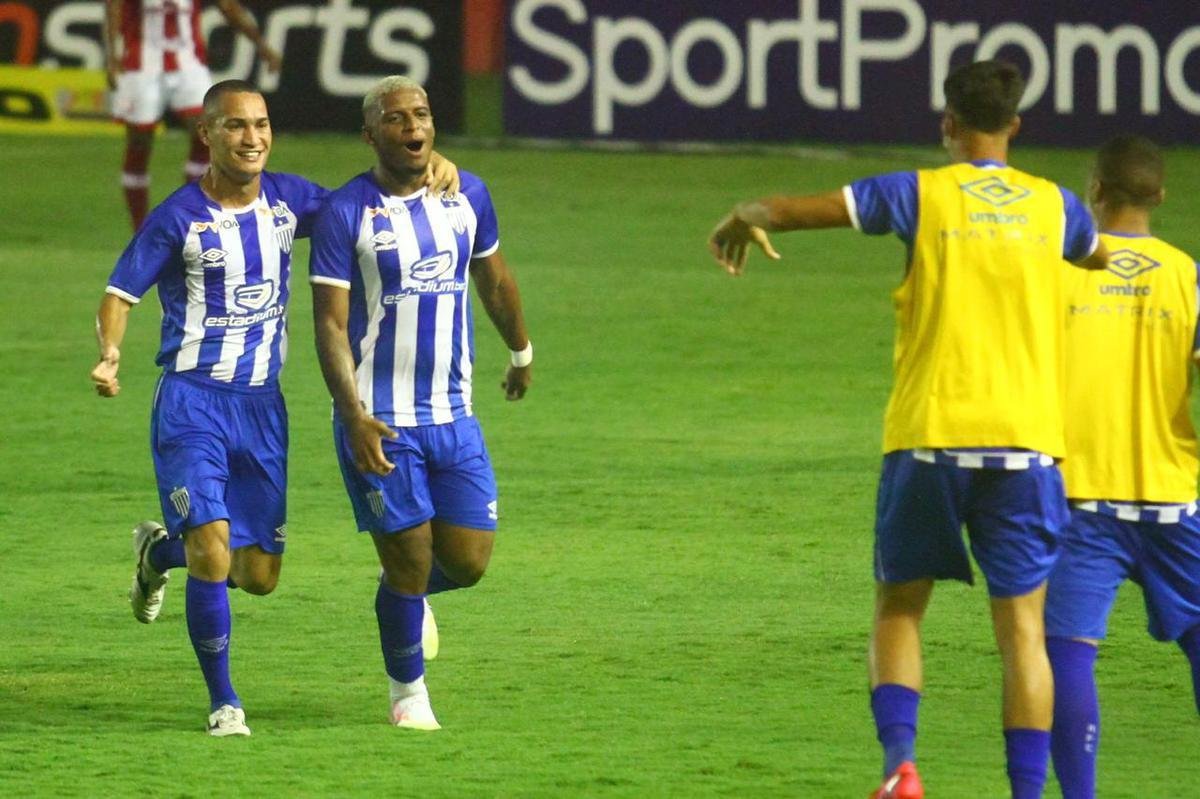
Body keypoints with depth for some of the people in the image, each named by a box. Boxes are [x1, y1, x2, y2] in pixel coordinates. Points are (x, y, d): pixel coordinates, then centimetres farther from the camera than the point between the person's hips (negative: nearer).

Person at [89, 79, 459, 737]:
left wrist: (429, 167, -6)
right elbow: (121, 292, -3)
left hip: (262, 404, 5)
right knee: (213, 552, -19)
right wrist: (109, 356, -22)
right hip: (192, 401, -5)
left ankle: (161, 550, 39)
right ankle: (222, 701, -2)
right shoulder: (179, 218, -9)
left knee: (259, 576, 7)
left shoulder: (289, 200, 3)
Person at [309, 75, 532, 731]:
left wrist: (521, 351, 34)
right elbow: (330, 323, -13)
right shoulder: (345, 213, -10)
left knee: (468, 562, 1)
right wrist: (353, 416, -23)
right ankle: (407, 690, 20)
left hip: (453, 414, 4)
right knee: (408, 560, -2)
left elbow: (493, 280, 23)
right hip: (380, 421, -4)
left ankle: (408, 593, 35)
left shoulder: (467, 196, 5)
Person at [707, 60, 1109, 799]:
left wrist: (740, 222, 16)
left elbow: (789, 210, -4)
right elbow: (1101, 258, 34)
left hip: (929, 438, -1)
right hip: (1027, 440, 1)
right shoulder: (1053, 206, 9)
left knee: (899, 609, 12)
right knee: (1022, 628, 4)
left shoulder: (922, 195, 0)